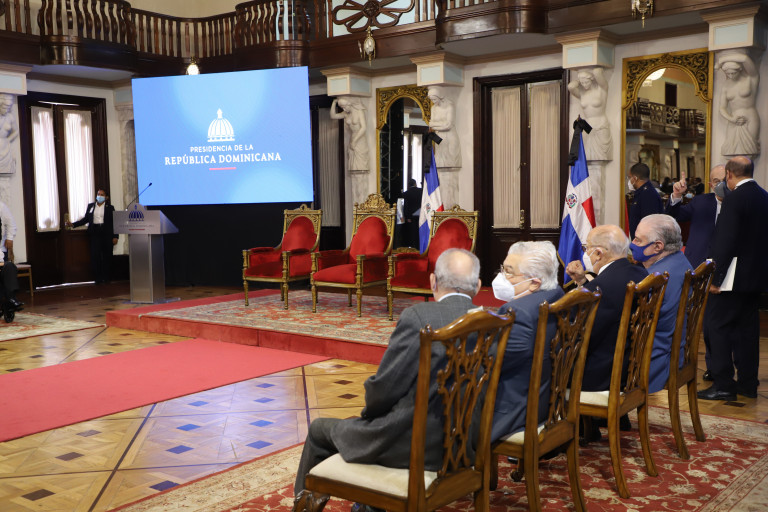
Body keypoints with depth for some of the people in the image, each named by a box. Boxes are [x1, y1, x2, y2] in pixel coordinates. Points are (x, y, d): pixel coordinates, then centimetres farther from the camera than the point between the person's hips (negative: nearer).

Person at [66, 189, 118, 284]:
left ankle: (106, 278, 8)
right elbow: (86, 219, 16)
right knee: (95, 255, -5)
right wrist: (73, 224, 7)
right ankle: (97, 278, -2)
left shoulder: (110, 207, 6)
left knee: (107, 256, 0)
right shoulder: (90, 206, 14)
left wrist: (115, 237, -3)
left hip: (107, 234, -2)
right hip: (95, 234, 2)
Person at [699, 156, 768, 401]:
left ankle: (723, 385, 0)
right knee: (748, 328, 14)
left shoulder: (734, 199, -16)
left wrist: (716, 278, -16)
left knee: (720, 328, -1)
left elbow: (726, 242, -20)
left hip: (734, 277, -8)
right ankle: (748, 383, 21)